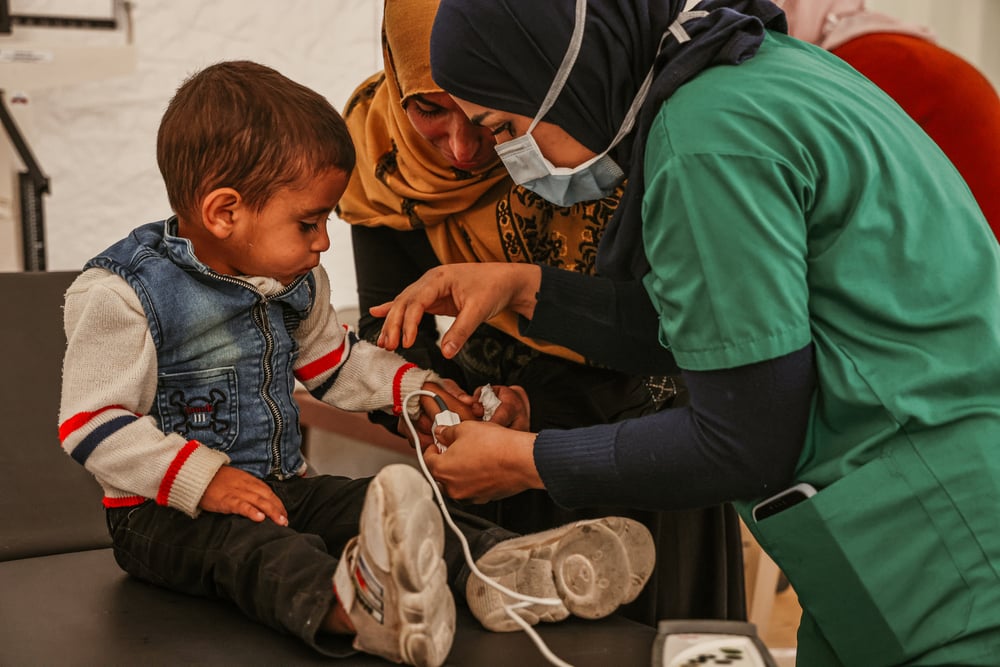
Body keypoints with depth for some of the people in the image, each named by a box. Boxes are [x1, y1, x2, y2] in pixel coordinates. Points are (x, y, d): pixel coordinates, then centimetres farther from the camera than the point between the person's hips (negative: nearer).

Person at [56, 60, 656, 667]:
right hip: (166, 512, -7)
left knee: (383, 504, -17)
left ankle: (497, 566, -39)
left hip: (282, 484, 7)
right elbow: (92, 425, -18)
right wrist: (204, 479, -25)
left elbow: (333, 361, 23)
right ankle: (342, 605, -67)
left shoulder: (293, 281, 8)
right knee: (251, 544, -38)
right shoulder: (122, 295, -15)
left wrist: (414, 388, 8)